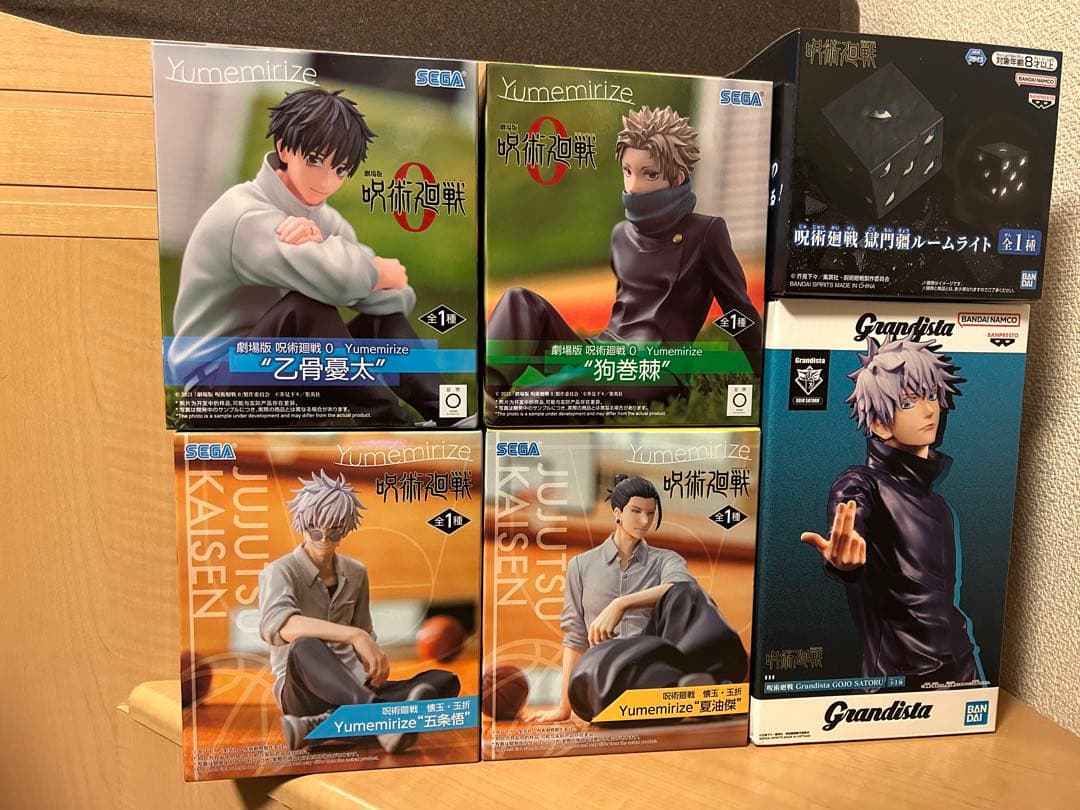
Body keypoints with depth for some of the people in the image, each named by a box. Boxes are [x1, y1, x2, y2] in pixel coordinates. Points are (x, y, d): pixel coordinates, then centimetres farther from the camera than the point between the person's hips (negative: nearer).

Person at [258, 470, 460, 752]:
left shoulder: (355, 573, 10)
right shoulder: (279, 572, -6)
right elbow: (277, 624, -28)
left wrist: (375, 658, -6)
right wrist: (355, 635, -39)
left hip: (350, 690, 5)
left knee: (445, 681, -18)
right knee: (305, 646, -38)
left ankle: (318, 724, -31)